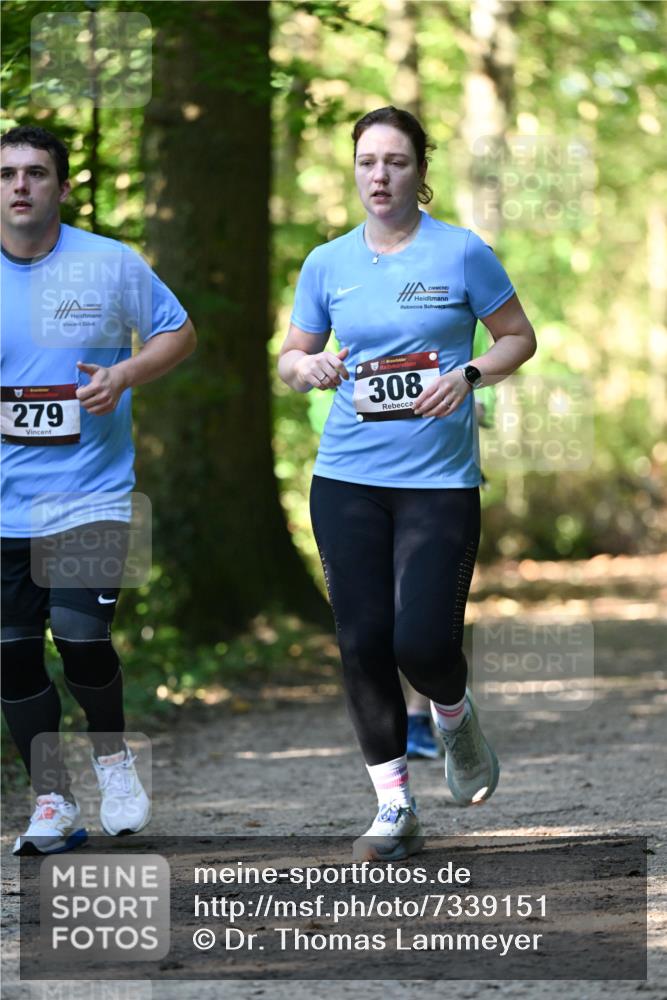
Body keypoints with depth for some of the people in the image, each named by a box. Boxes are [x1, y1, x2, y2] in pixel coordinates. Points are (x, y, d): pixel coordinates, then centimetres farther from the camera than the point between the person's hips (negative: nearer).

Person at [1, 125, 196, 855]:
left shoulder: (112, 265, -3)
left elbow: (178, 333, 9)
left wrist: (124, 375, -9)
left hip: (90, 493, -2)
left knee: (81, 636, -15)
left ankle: (112, 755, 14)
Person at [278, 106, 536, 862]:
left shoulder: (462, 254, -1)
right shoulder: (327, 263, 7)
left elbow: (518, 337, 7)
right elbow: (291, 355, 15)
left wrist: (468, 376, -12)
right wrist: (306, 368, -8)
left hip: (439, 479, -3)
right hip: (347, 479, 3)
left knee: (424, 643, -11)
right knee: (363, 643, -2)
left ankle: (454, 718, 26)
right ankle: (394, 810, 9)